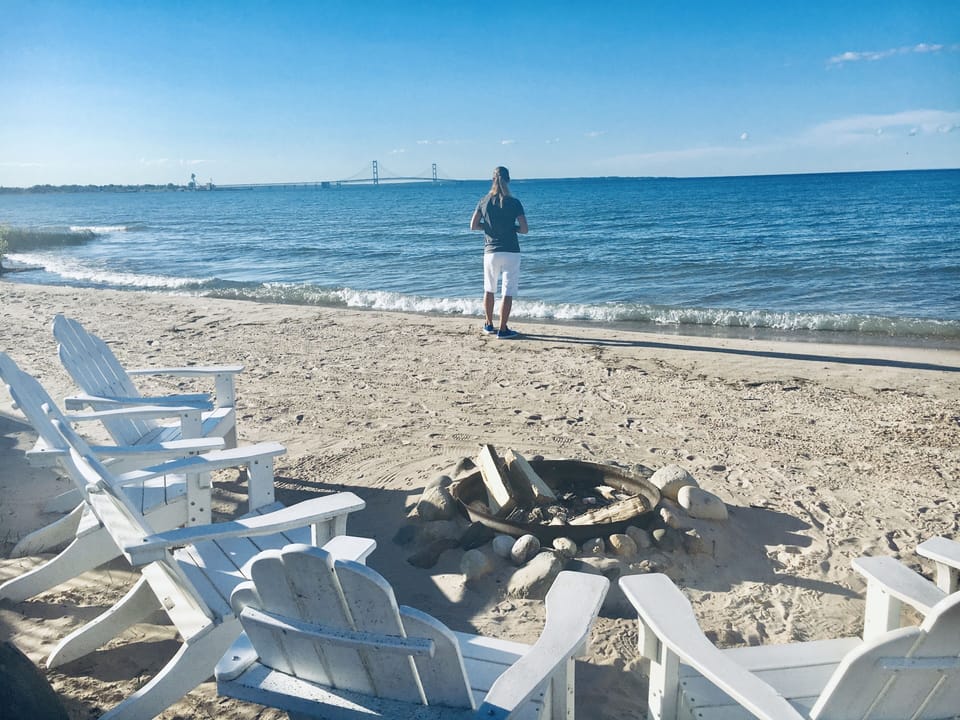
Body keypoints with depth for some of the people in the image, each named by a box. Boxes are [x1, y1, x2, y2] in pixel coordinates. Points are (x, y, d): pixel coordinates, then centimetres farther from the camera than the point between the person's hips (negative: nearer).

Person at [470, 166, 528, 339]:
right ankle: (502, 330, -1)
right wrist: (511, 227, 8)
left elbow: (473, 226, 1)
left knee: (489, 289, 19)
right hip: (511, 252, -3)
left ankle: (489, 325, 29)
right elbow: (524, 229, -10)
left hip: (490, 251, 3)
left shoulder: (484, 201, 0)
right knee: (508, 292, 1)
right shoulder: (514, 203, -8)